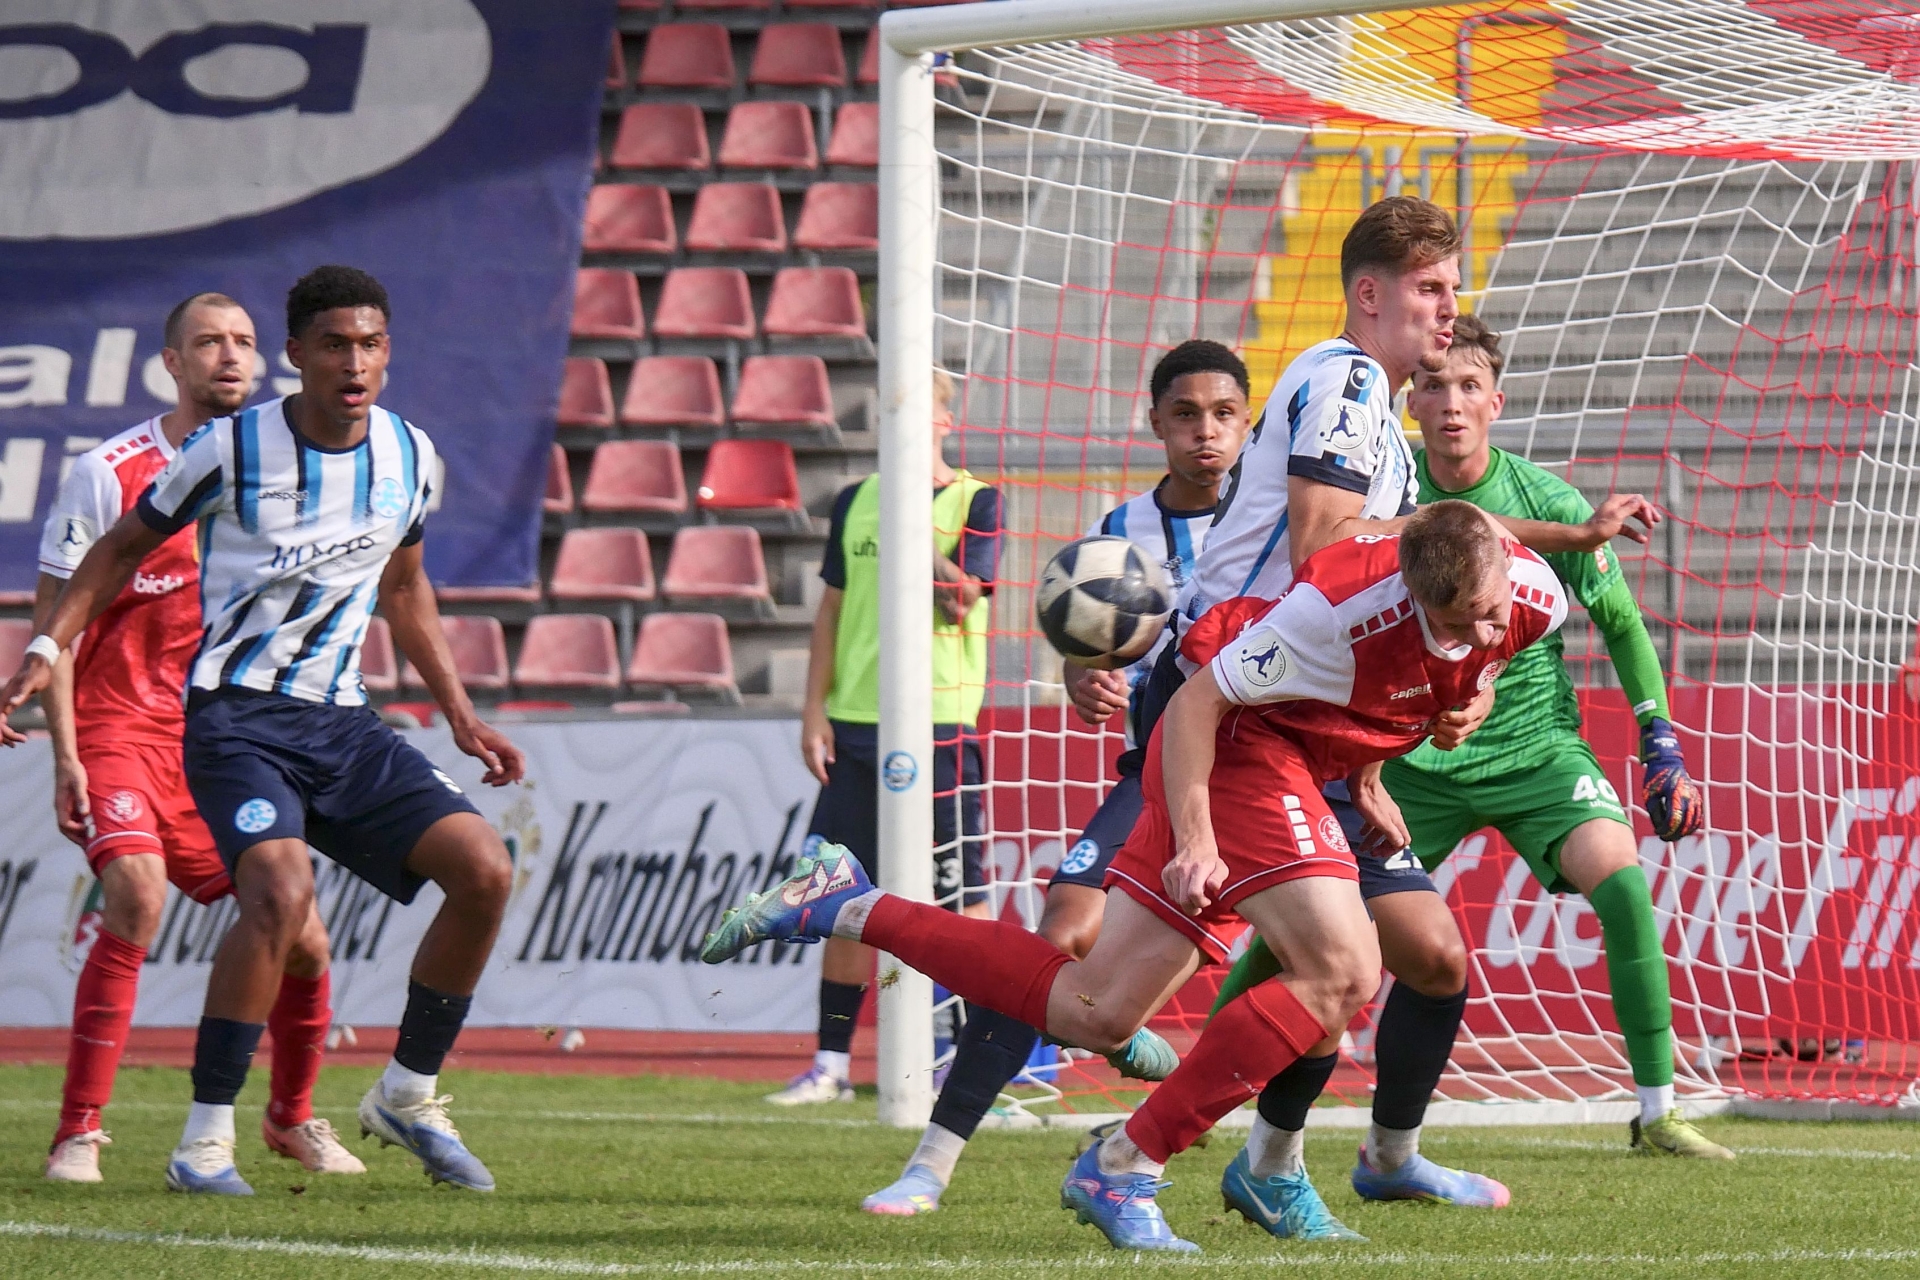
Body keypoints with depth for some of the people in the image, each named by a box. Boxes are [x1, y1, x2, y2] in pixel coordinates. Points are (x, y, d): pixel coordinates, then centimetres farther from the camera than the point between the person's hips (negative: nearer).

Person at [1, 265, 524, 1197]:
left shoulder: (408, 457, 4)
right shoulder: (231, 450, -10)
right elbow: (124, 547, 4)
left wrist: (462, 718, 20)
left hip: (341, 724, 5)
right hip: (236, 717, -5)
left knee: (484, 872, -11)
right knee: (282, 890, -31)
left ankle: (406, 1098, 8)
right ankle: (205, 1139, -19)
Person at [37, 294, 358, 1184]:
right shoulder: (109, 474, -8)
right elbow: (53, 622, -5)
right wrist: (66, 757, -13)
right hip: (119, 733, -5)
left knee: (300, 940, 0)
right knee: (137, 897, -27)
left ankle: (292, 1117, 26)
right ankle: (78, 1132, -17)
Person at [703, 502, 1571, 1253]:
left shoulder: (1536, 598, -11)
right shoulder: (1346, 610, -31)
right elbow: (1198, 702, -20)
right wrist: (1194, 841, -26)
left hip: (1301, 764, 7)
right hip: (1235, 743, -7)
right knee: (1339, 970, -22)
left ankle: (843, 907, 14)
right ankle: (1124, 1169, -16)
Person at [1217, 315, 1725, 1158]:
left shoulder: (1547, 503, -8)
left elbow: (1620, 623, 4)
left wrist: (1662, 749, 2)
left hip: (1534, 744, -1)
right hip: (1415, 759, 1)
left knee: (1620, 878, -25)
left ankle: (1657, 1113, -17)